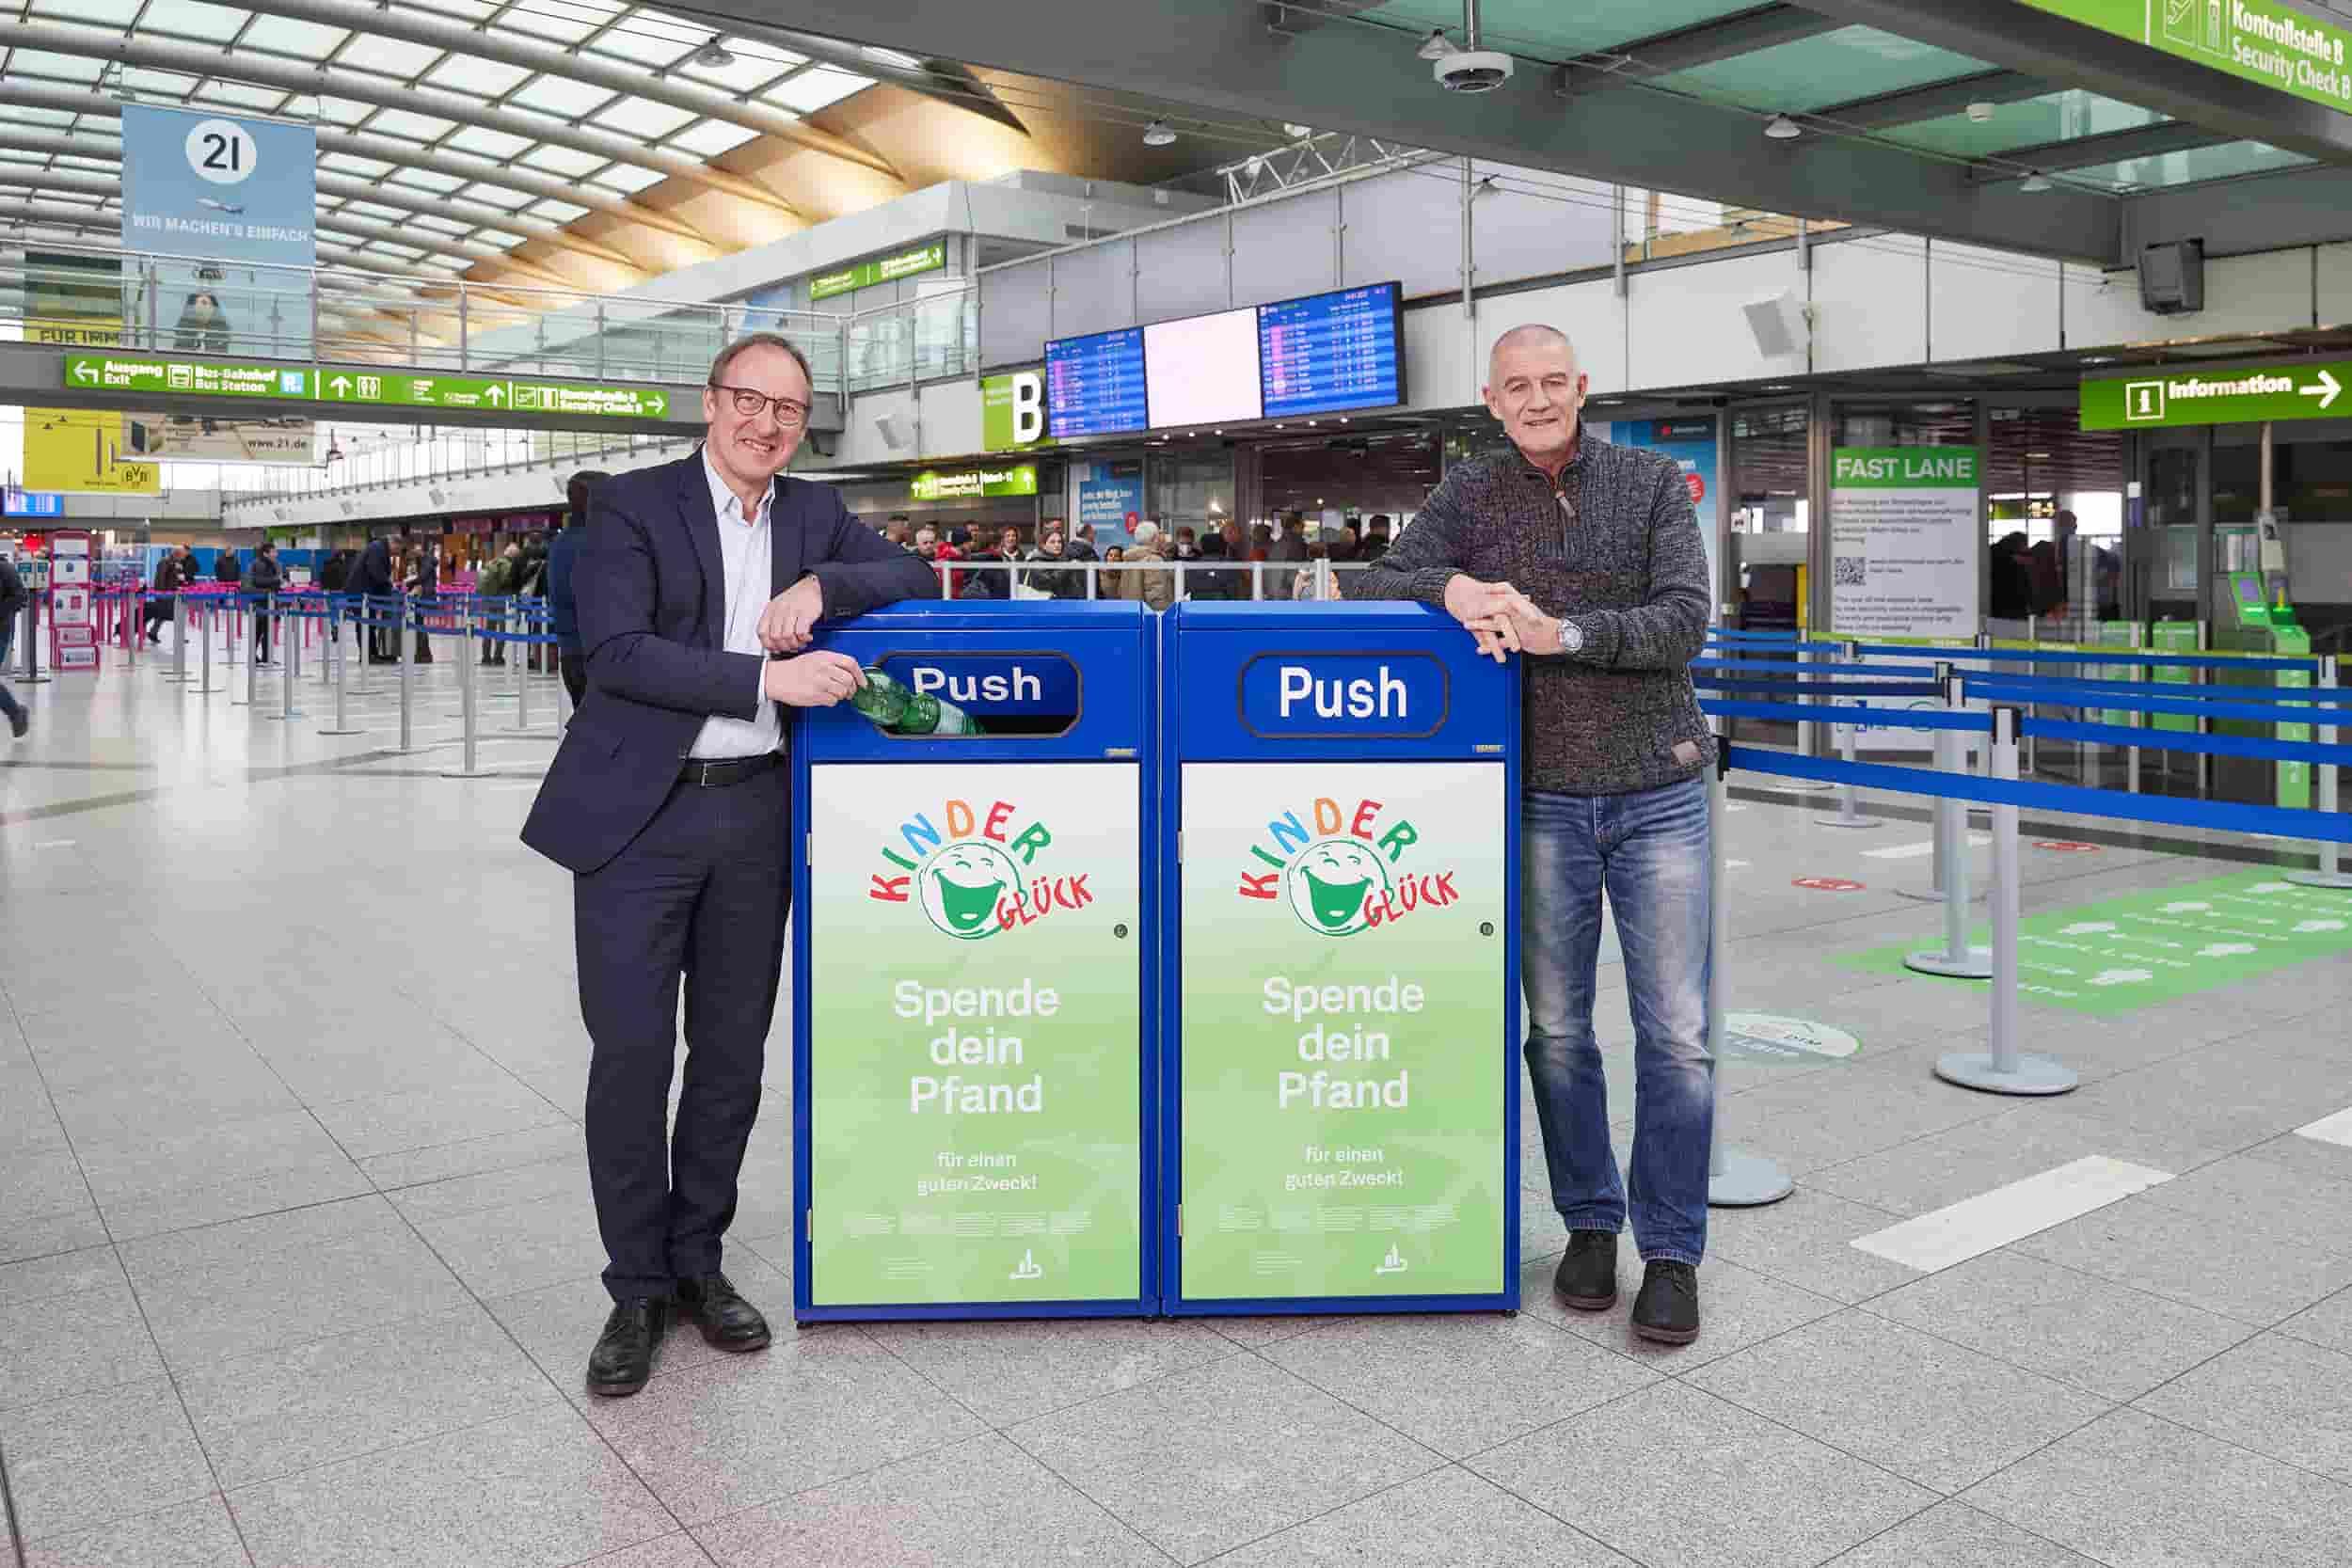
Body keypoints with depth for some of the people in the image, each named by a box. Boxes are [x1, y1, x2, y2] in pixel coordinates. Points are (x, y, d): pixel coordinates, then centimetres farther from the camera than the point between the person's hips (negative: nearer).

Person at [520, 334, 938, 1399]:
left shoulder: (814, 515, 11)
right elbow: (617, 651, -15)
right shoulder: (633, 505, -4)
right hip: (640, 817, -4)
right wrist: (768, 675, -24)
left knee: (733, 1052, 11)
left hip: (755, 814, 4)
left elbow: (917, 578, 8)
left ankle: (698, 1259, 27)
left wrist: (821, 585, -11)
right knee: (630, 1052, -1)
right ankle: (638, 1287, 14)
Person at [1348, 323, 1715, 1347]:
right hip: (1545, 802, 1)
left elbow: (1683, 625, -9)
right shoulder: (1470, 496, 5)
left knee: (1676, 1032, 0)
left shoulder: (1652, 482, 1)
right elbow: (1370, 590, -1)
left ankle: (1671, 1253, 13)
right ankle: (1589, 1224, 26)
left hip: (1658, 793, -1)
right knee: (1557, 1027, 9)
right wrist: (1451, 589, -21)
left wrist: (1562, 632, -23)